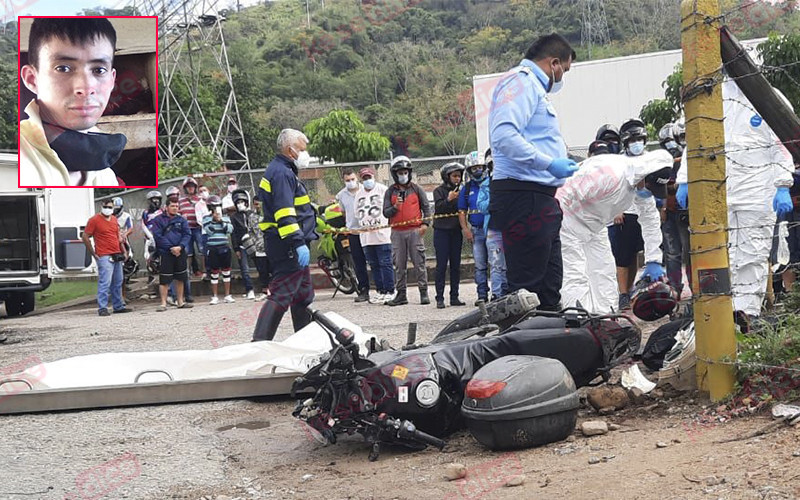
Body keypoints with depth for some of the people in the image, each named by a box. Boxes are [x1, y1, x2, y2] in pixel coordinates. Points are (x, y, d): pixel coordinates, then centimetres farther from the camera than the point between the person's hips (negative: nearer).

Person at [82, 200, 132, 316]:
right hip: (104, 257, -7)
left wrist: (122, 250, 20)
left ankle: (118, 306, 21)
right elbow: (85, 237, -6)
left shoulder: (114, 219, 16)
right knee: (105, 282, -13)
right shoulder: (94, 220, -5)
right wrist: (93, 254, -8)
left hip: (117, 255, 8)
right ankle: (102, 308, -11)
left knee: (118, 282, 13)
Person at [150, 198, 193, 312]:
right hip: (165, 253, -4)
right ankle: (163, 303, -1)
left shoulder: (182, 220, 9)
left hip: (180, 252, 4)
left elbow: (187, 234, 2)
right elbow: (158, 236, -9)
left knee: (180, 278, 11)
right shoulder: (158, 220, -2)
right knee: (164, 280, -6)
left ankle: (180, 301, 22)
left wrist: (180, 247, -15)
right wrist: (171, 248, -14)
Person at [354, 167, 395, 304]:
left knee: (385, 263, -6)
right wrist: (362, 226, 6)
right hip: (366, 236, 6)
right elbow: (357, 213, 22)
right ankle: (380, 291, 15)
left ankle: (389, 291, -2)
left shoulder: (382, 189, 2)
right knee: (374, 265, 8)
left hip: (382, 233, -6)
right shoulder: (359, 193, 19)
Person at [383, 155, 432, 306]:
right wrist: (395, 207, -14)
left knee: (419, 263, -2)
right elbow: (386, 213, 5)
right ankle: (401, 295, 11)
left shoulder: (416, 189, 8)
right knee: (399, 265, 5)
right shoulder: (390, 192, 9)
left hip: (415, 230, -1)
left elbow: (426, 207, 11)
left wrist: (425, 223, -2)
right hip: (397, 232, 1)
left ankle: (424, 293, 3)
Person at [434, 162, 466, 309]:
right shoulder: (439, 191, -1)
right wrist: (448, 200, -28)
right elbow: (438, 207, -13)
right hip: (441, 231, -4)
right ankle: (439, 298, -3)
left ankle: (454, 296, 11)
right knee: (441, 265, -4)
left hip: (456, 231, 4)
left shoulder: (461, 190, 11)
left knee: (456, 265, 6)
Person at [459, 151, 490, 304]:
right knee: (480, 265, 6)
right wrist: (465, 228, 2)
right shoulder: (466, 190, 13)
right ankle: (482, 295, 12)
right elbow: (462, 212, 16)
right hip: (476, 231, 4)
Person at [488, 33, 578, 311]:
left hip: (539, 197, 11)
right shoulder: (521, 80, -8)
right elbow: (503, 135, -24)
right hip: (524, 196, -11)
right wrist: (549, 163, -21)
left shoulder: (534, 87, 26)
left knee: (549, 286, 15)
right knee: (526, 286, -11)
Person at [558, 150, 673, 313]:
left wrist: (653, 261, 2)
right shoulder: (610, 174, -33)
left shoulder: (642, 184, -4)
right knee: (575, 277, -17)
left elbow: (651, 220, 6)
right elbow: (567, 195, -32)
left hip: (594, 228, 9)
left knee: (604, 274, 8)